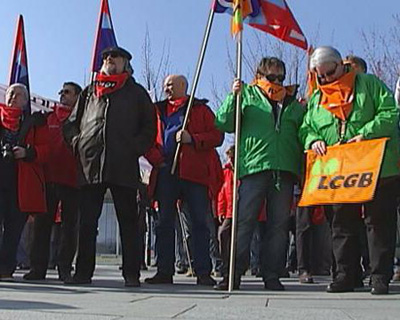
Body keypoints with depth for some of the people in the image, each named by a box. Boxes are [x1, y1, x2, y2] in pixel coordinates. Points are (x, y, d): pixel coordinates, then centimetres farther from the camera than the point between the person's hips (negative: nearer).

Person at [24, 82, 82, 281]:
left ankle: (65, 268, 8)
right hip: (48, 177, 3)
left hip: (72, 179, -3)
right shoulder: (49, 118, 17)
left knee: (70, 225, 2)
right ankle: (38, 267, 7)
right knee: (42, 222, 2)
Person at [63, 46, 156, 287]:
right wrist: (79, 144, 4)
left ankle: (132, 274, 2)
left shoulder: (136, 92, 16)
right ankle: (83, 272, 8)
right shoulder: (89, 92, 23)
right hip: (90, 164, 3)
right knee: (87, 221, 2)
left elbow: (150, 126, 10)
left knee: (128, 221, -2)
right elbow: (71, 123, 23)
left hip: (124, 167, -2)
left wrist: (135, 148, -5)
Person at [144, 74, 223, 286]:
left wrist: (192, 139, -13)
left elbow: (217, 136, 2)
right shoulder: (158, 111, 21)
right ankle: (164, 272, 8)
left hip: (194, 172, -3)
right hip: (165, 171, 3)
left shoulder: (201, 109, 12)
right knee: (164, 222, 2)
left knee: (199, 222, -4)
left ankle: (203, 272, -1)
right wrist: (155, 158, -4)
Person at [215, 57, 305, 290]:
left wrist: (303, 171, 8)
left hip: (285, 170, 4)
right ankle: (234, 273, -4)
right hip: (253, 166, -3)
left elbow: (303, 135, 22)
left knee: (279, 225, 3)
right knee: (244, 221, -8)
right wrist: (233, 97, -10)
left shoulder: (294, 104, 23)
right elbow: (224, 124, 3)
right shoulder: (248, 95, 13)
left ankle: (272, 275, 9)